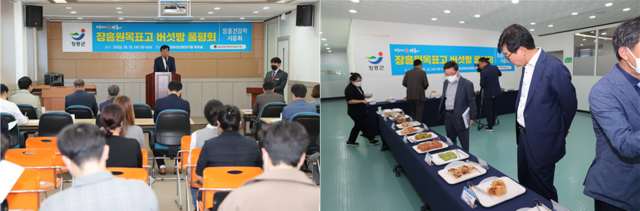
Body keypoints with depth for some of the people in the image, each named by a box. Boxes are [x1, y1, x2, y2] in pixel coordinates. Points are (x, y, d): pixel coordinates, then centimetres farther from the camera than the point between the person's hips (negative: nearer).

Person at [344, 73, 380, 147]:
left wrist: (365, 96, 9)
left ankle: (350, 142, 23)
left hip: (360, 111, 10)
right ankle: (371, 140, 11)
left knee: (357, 126, 15)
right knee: (364, 126, -1)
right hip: (354, 112, -10)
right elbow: (350, 101, -26)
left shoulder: (358, 87, 9)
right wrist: (361, 101, -32)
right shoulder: (349, 89, -20)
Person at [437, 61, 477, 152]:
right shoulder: (446, 83, 9)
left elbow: (471, 101, -8)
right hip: (447, 115, 6)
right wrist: (441, 113, 12)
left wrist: (472, 117, -7)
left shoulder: (467, 84, -11)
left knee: (464, 141, 6)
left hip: (460, 117, -6)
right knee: (450, 140, 15)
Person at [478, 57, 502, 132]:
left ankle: (490, 127, 9)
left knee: (488, 110, 4)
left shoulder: (483, 72, -22)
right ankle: (492, 123, 29)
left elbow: (482, 84, -16)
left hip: (488, 94, -7)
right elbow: (500, 74, 21)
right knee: (494, 108, 17)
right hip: (496, 92, 7)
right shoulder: (495, 67, -1)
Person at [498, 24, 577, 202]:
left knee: (541, 191, 6)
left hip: (542, 142, -8)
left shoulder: (554, 68, -22)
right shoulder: (527, 66, 4)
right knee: (524, 184, 21)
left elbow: (569, 104, -12)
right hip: (523, 136, 8)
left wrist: (559, 132, 2)